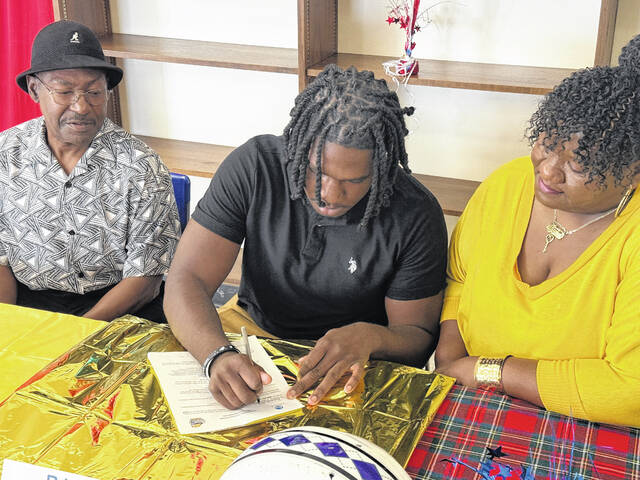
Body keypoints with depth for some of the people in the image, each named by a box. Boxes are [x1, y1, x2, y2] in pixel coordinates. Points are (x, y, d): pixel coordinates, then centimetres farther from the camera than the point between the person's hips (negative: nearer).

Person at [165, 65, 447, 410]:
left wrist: (369, 338, -32)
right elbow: (186, 281, -19)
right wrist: (217, 357, -40)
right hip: (252, 326, 2)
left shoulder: (416, 216, -19)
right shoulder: (253, 165, -17)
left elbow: (418, 336, -8)